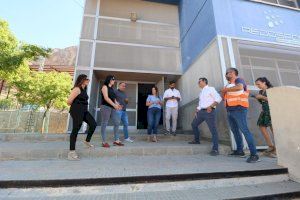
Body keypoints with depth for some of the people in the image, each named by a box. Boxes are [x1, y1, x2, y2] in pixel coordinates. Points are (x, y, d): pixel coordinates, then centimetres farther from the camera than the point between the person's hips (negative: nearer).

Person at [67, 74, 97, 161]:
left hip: (84, 111, 9)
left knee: (93, 124, 6)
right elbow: (69, 101, -15)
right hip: (77, 111, -9)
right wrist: (75, 106, 1)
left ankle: (87, 141, 23)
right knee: (75, 130, -4)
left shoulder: (84, 89, 15)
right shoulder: (77, 89, -13)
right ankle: (71, 152, 6)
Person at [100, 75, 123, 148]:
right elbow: (106, 98, -13)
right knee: (104, 124, -3)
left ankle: (116, 140, 9)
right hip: (105, 107, -8)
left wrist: (117, 104, 2)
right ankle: (104, 142, 3)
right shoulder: (105, 87, -1)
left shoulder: (111, 88, 21)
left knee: (117, 123, 3)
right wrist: (114, 105, -16)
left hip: (112, 108, 8)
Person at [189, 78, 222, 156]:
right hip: (201, 111, 9)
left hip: (209, 112, -8)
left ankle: (215, 149, -1)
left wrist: (211, 106, -19)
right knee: (194, 124, 14)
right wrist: (197, 110, 10)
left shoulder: (211, 89, -1)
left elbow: (219, 98, -11)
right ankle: (197, 140, 30)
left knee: (213, 130, -6)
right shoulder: (201, 93, 22)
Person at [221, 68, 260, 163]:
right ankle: (239, 150, 21)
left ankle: (254, 154, -8)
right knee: (235, 130, 11)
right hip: (230, 110, 8)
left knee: (244, 130, -12)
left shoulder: (238, 80, 0)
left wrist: (226, 89, -11)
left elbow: (240, 87, -23)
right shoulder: (229, 84, 22)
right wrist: (223, 92, 5)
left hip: (239, 109, -8)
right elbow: (224, 97, 25)